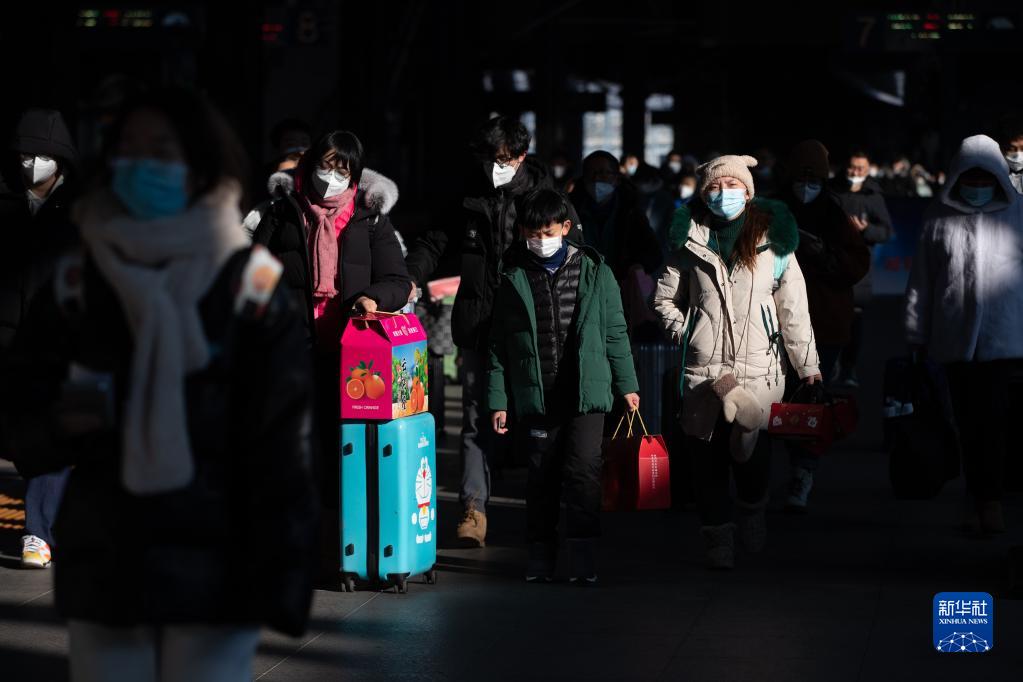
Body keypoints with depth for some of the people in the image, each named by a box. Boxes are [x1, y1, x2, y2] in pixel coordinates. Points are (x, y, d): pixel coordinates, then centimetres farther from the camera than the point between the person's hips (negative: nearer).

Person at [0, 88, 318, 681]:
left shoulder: (250, 288, -2)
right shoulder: (76, 284, 7)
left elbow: (281, 448, -5)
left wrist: (279, 581, -12)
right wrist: (61, 421, -14)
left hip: (212, 574, -3)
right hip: (103, 572, 3)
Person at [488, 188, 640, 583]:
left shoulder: (593, 271, 5)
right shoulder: (515, 278, 6)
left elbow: (615, 332, 11)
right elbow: (499, 344, 9)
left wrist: (625, 384, 9)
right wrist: (498, 400, 5)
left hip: (586, 391, -1)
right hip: (535, 396, 1)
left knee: (583, 468, -12)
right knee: (541, 476, 5)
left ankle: (584, 558, -7)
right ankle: (540, 558, 15)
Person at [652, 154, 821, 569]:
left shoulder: (772, 239, 7)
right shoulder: (690, 240, 9)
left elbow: (793, 306, 7)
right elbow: (665, 298, 17)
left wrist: (808, 364, 7)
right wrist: (683, 333, 3)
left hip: (758, 364, -1)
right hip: (703, 366, 1)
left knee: (753, 453, -9)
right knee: (707, 456, -1)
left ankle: (752, 511, 20)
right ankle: (718, 536, 9)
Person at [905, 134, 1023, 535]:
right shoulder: (940, 218, 7)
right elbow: (921, 280, 11)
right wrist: (917, 334, 9)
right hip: (955, 338, 2)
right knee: (969, 423, 5)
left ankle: (990, 502, -7)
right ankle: (982, 501, 12)